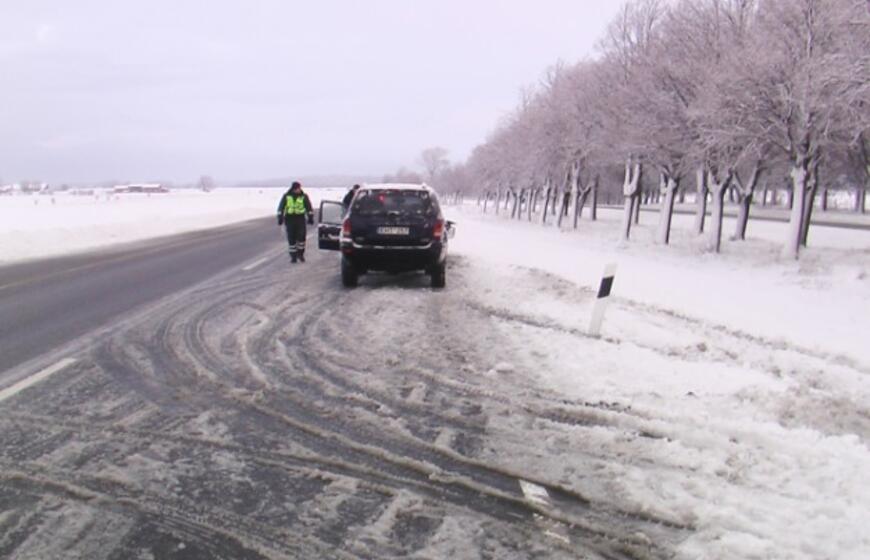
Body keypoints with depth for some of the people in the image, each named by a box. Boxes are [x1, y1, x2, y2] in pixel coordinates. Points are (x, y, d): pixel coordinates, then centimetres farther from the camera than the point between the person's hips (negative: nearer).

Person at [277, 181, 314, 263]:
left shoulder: (304, 196, 0)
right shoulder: (286, 196, 0)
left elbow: (309, 207, 8)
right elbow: (281, 207, 6)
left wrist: (310, 217, 5)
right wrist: (280, 218, 2)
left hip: (300, 219, 0)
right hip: (289, 219, 0)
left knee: (301, 237, -10)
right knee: (291, 238, 1)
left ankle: (300, 254, 8)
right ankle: (293, 256, 10)